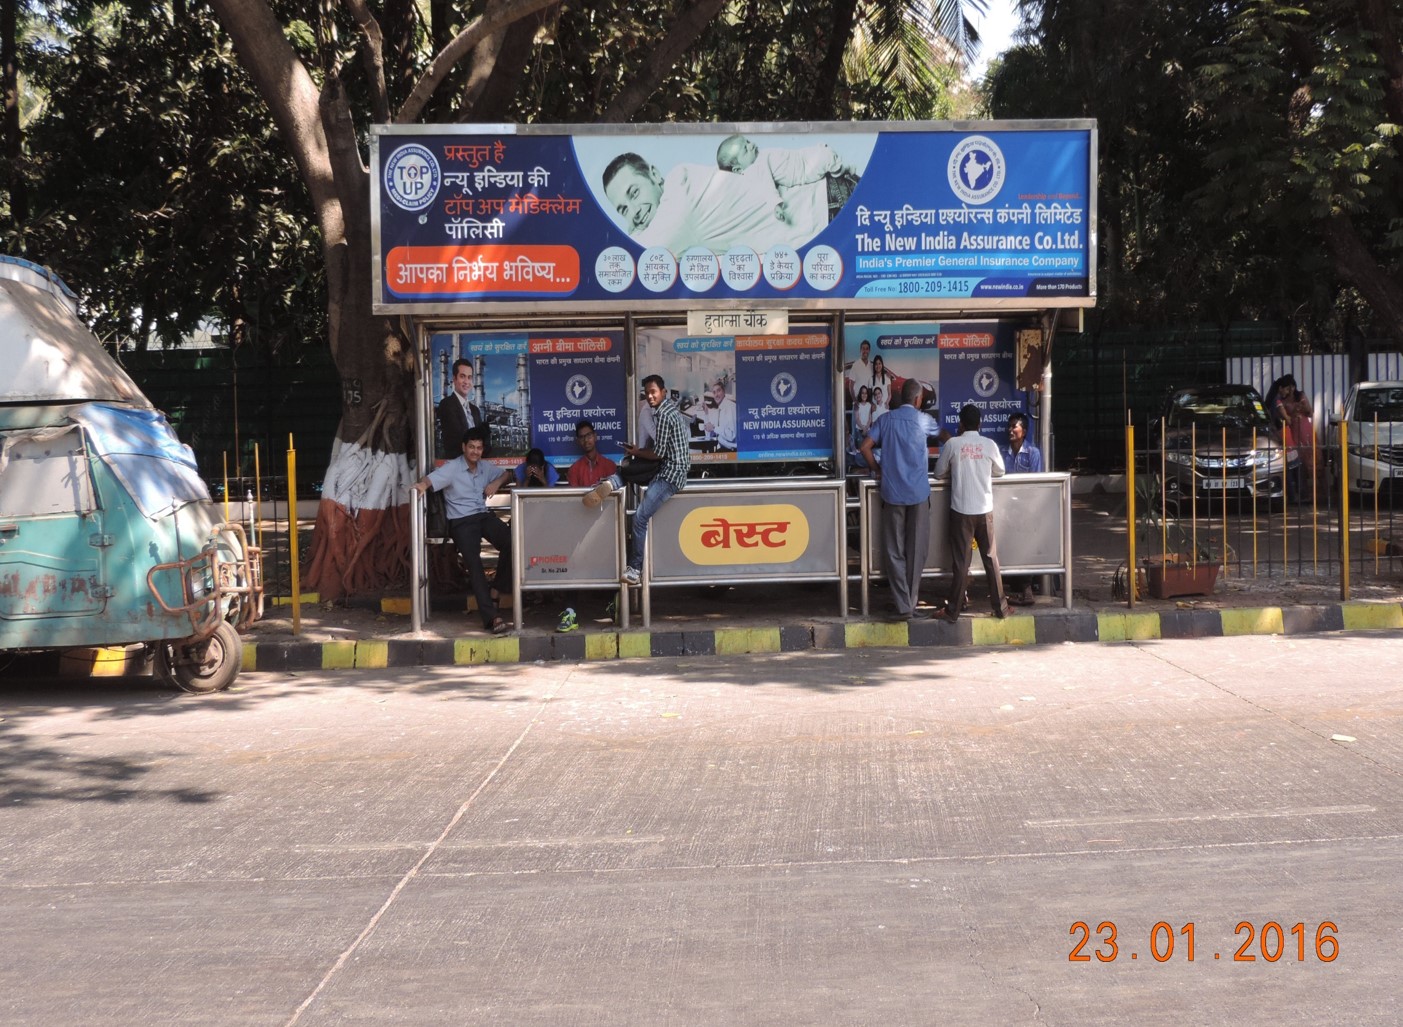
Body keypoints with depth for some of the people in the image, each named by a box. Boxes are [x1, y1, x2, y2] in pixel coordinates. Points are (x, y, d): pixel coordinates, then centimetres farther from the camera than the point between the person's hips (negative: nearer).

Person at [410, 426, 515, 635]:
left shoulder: (485, 467, 17)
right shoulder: (452, 468, 0)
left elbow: (507, 474, 31)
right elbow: (430, 479, -13)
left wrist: (497, 482, 9)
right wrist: (421, 485, -38)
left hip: (484, 516, 5)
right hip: (461, 522, -5)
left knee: (511, 543, -24)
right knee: (473, 562, -25)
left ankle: (495, 590, -4)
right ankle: (490, 617, -32)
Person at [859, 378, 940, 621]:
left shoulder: (886, 420, 4)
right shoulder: (923, 420, 3)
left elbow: (865, 447, -5)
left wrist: (877, 471, 9)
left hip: (892, 493, 1)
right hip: (918, 493, -1)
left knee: (894, 551, 2)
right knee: (916, 550, 8)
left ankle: (902, 605, -5)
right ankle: (911, 602, 13)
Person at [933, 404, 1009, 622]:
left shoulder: (953, 444, -6)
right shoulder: (989, 444, -2)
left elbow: (939, 472, 5)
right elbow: (999, 471, 13)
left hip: (961, 510, -1)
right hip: (985, 510, 1)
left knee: (961, 561, 2)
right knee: (991, 558, 11)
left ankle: (953, 611, 5)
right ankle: (1000, 607, 16)